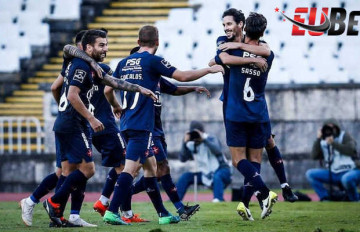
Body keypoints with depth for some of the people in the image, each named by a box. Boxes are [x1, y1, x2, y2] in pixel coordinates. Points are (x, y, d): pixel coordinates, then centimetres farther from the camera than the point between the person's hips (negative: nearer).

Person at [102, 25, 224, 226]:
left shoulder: (124, 63, 12)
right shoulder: (153, 61, -7)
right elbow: (183, 76, -6)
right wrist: (210, 70, 7)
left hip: (127, 124, 8)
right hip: (142, 125, -8)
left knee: (150, 164, 17)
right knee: (130, 168, -12)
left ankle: (162, 213, 20)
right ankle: (112, 211, -22)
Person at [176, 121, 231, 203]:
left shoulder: (211, 139, -12)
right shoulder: (191, 145, 1)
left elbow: (218, 151, -32)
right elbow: (182, 159, -11)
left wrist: (204, 139, -36)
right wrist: (185, 143, -23)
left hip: (221, 170, -5)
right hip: (206, 175, 5)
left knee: (217, 176, -39)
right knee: (185, 177, -8)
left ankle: (218, 199, -51)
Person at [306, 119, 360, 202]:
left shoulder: (344, 136, 0)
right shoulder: (323, 142, 11)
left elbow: (351, 150, -17)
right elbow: (314, 156, -3)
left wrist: (333, 143, -18)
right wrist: (318, 139, -10)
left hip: (351, 171, -5)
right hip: (333, 174, 5)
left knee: (347, 178, -41)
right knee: (310, 174, -7)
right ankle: (326, 198, -11)